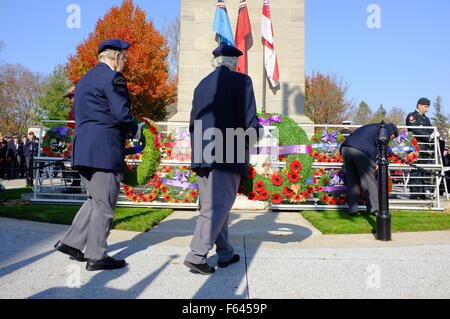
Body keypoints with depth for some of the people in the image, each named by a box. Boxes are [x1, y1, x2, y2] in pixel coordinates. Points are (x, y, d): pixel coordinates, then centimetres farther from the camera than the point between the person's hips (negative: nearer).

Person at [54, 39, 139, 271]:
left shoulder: (85, 80, 21)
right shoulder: (113, 78, -9)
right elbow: (122, 114, -19)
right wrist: (132, 130, 2)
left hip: (82, 148, 9)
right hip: (104, 150, -9)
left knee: (96, 200, 19)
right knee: (104, 205, -1)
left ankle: (72, 242, 19)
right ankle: (96, 256, 8)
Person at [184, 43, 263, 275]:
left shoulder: (202, 85, 15)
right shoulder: (240, 81, -3)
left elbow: (193, 123, 16)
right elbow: (249, 119, -12)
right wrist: (255, 133, 9)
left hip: (202, 157, 7)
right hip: (227, 156, -7)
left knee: (212, 205, 14)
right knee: (218, 206, -2)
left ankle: (225, 254, 26)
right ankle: (196, 256, -5)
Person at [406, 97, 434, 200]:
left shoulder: (426, 118, 25)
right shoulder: (411, 116, 0)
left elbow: (431, 132, 20)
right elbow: (416, 130, -15)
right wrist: (429, 137, -21)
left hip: (426, 149, 8)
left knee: (426, 172, 6)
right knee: (415, 171, -7)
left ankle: (423, 194, 12)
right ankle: (414, 194, -4)